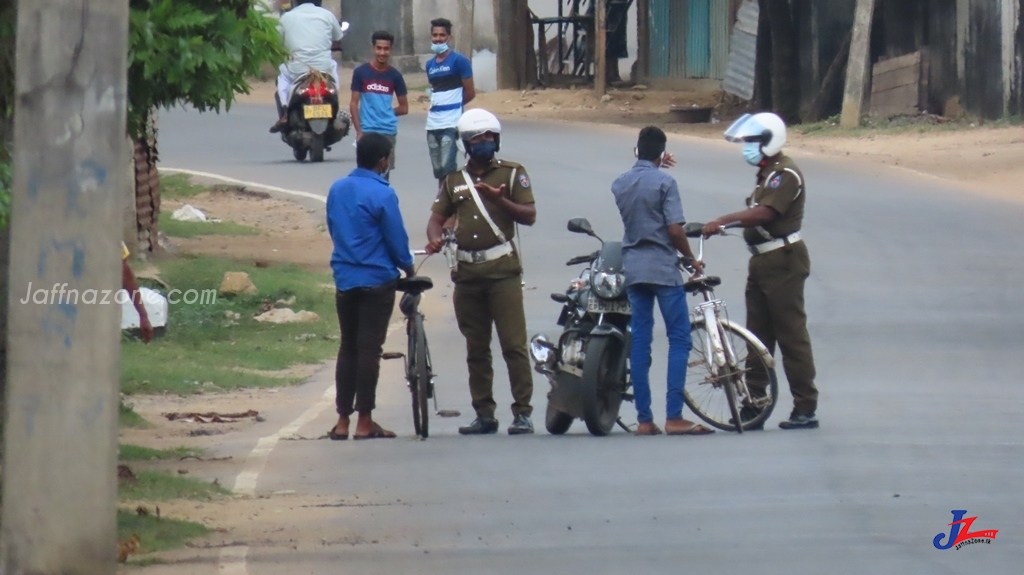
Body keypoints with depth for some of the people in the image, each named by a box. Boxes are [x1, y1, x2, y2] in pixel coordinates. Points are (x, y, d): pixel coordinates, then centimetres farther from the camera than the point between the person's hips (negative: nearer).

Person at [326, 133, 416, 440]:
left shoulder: (337, 190, 4)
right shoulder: (382, 194, -15)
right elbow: (396, 238, -10)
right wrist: (408, 268, 7)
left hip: (344, 279, 6)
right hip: (376, 279, -6)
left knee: (348, 347, 12)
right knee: (369, 349, -2)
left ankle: (342, 420, 11)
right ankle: (364, 422, 0)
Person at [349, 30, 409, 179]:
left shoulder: (394, 76, 4)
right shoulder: (361, 73, 0)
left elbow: (404, 108, 11)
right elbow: (354, 104, 0)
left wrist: (387, 113, 1)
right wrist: (359, 131, -8)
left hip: (388, 132, 1)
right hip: (367, 132, -1)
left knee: (384, 174, 6)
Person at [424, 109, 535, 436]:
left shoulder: (512, 174, 6)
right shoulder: (454, 181, 17)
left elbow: (529, 215, -1)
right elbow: (438, 216, 15)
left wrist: (499, 200, -16)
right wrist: (434, 237, -8)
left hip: (502, 270, -4)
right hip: (467, 273, 4)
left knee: (513, 344, -10)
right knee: (476, 349, 7)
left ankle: (522, 412, -9)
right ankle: (484, 415, 12)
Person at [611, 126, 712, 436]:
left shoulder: (619, 184, 7)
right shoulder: (665, 183, -11)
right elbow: (675, 230, -14)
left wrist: (654, 166, 35)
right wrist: (691, 258, 1)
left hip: (632, 268, 6)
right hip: (663, 267, -6)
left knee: (640, 341, 7)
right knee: (679, 338, -2)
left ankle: (644, 419, 5)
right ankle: (674, 416, -10)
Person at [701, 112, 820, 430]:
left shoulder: (785, 174, -15)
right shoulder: (766, 174, 18)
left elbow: (764, 212, -28)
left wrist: (722, 221, -31)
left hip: (783, 262, -10)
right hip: (763, 261, 10)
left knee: (791, 335, -9)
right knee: (758, 335, 11)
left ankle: (806, 409, -7)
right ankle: (753, 403, 15)